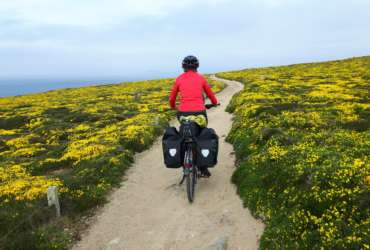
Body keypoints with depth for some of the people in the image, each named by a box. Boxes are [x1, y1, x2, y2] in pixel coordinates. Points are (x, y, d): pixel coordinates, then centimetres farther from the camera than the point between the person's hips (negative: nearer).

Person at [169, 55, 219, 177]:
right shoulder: (201, 78, 10)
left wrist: (173, 107, 40)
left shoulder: (179, 79, 11)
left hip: (183, 113, 1)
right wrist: (215, 103, 43)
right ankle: (203, 169, 17)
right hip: (199, 113, -1)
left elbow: (172, 99, 18)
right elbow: (211, 95, 21)